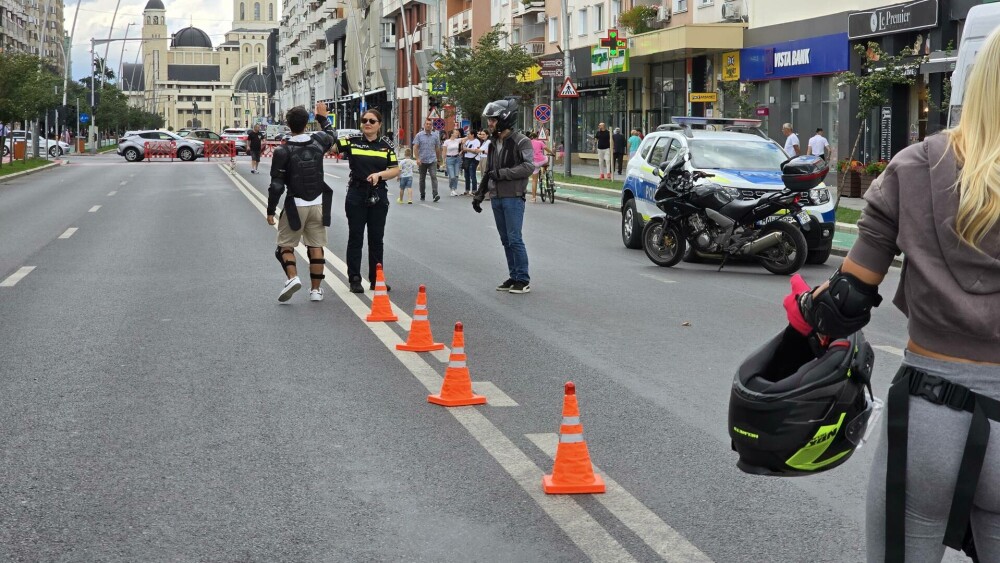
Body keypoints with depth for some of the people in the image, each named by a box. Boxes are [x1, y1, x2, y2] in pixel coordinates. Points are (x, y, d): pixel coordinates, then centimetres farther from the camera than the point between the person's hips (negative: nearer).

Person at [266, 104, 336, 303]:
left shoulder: (283, 151, -13)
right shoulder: (318, 142, -2)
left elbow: (277, 185, -12)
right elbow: (331, 135, 25)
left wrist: (271, 210, -3)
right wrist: (323, 117, 39)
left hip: (295, 205, -3)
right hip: (317, 203, 3)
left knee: (285, 245, 9)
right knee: (316, 246, 9)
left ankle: (292, 277, -14)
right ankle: (316, 289, 12)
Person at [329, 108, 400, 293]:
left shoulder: (386, 145, 4)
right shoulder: (351, 142, -2)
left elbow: (395, 170, 3)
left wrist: (379, 174, -14)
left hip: (378, 196, 2)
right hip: (356, 195, -2)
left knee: (376, 238, 9)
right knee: (355, 238, 3)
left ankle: (376, 279, 17)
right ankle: (354, 280, 9)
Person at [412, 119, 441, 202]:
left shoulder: (435, 135, 6)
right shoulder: (419, 135, 1)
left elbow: (437, 148, 12)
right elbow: (415, 148, -4)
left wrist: (439, 160, 14)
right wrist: (417, 158, -16)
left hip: (432, 160, 0)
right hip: (422, 161, 0)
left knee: (434, 176, -14)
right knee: (422, 179, 10)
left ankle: (435, 195, -22)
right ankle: (422, 195, 22)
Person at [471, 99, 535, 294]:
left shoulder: (521, 142, -8)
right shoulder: (493, 143, 15)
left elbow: (528, 166, -19)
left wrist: (503, 173, -20)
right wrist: (479, 195, 18)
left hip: (513, 198, -7)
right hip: (496, 198, 8)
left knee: (515, 239, -9)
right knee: (506, 240, 10)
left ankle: (523, 280, -3)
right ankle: (514, 277, 17)